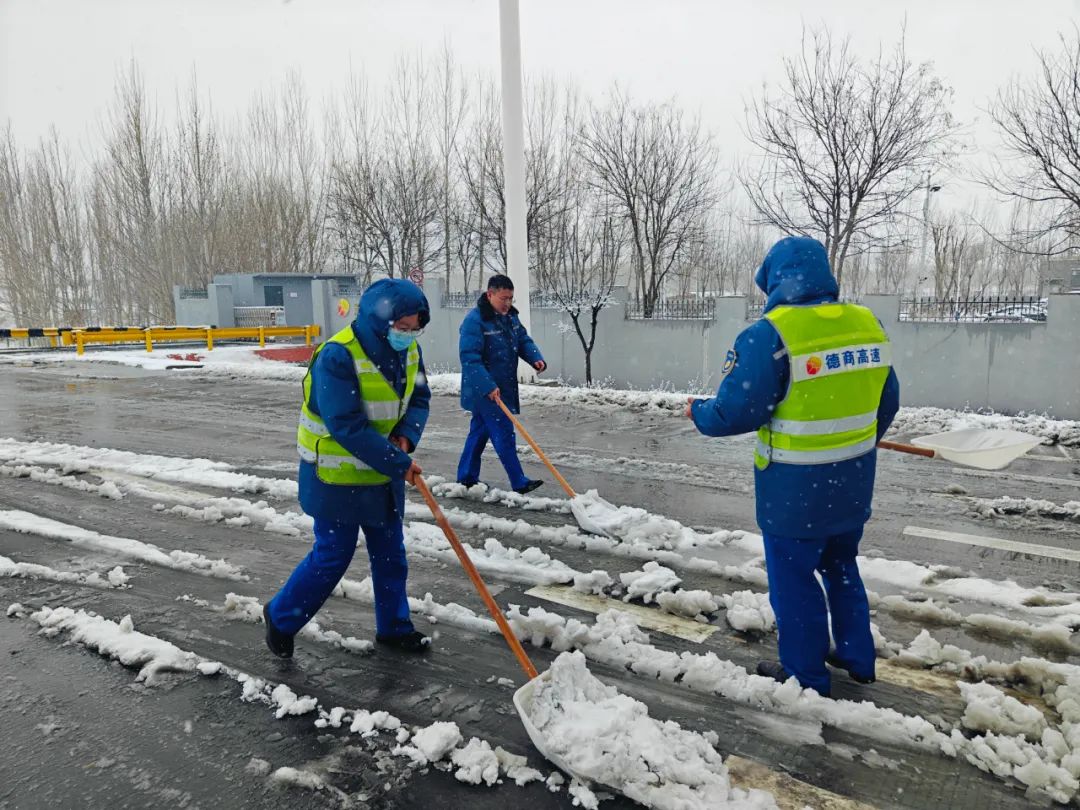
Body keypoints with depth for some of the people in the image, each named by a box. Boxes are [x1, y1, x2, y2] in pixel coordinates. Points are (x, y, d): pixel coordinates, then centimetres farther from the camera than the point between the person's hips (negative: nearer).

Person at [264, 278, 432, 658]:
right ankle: (281, 616, 28)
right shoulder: (337, 356, -28)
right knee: (333, 556, 4)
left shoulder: (408, 351, -4)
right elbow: (348, 427, -31)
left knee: (390, 552, 15)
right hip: (337, 475, -7)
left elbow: (419, 399, 6)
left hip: (383, 472, 7)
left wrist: (405, 437, -15)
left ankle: (393, 626, 33)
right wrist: (400, 463, -27)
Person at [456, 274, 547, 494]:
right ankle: (519, 483, -2)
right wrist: (488, 387, -30)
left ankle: (466, 478, 26)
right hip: (485, 390, -9)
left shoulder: (510, 317, 9)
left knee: (480, 431, 15)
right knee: (504, 433, -7)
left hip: (504, 387, 9)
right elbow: (469, 358, -24)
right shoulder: (475, 320, -18)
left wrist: (536, 359, -6)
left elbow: (523, 340, 16)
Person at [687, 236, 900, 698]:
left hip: (795, 486, -7)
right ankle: (857, 658, 39)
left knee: (793, 577, 11)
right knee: (841, 567, 25)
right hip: (853, 481, 7)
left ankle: (805, 675, 25)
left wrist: (699, 412, 2)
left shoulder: (770, 334, -20)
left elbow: (736, 413, -19)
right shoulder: (867, 324, 2)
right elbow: (887, 403, 10)